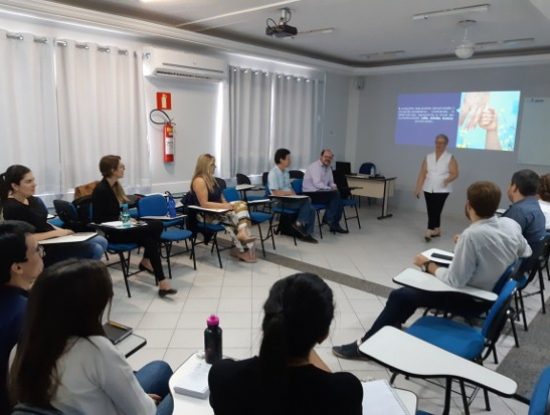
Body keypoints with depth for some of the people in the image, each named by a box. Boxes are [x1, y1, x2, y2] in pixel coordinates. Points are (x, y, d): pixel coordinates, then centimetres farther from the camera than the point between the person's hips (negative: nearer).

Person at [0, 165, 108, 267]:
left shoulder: (33, 200, 9)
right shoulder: (11, 208, -17)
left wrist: (60, 231, -1)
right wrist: (55, 232, -18)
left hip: (54, 239, 9)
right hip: (43, 250, -9)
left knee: (101, 241, -1)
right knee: (95, 250, -19)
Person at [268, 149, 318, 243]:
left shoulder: (286, 172, 16)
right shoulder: (273, 173, -12)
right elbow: (276, 193, -20)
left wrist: (295, 195, -1)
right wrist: (290, 193, -12)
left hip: (289, 199, 8)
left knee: (311, 209, -11)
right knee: (306, 201, -24)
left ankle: (306, 234, -6)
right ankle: (299, 223, -10)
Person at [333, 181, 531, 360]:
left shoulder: (472, 235, -33)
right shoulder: (511, 224, -9)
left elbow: (454, 281, -27)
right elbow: (526, 253, 11)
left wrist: (428, 265, -12)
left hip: (474, 298, -8)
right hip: (495, 291, 9)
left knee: (400, 295, -1)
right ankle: (393, 323, 33)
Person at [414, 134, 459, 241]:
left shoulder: (450, 158, -2)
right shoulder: (428, 157, 7)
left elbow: (455, 174, -7)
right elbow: (422, 174, 5)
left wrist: (448, 179, -28)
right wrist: (418, 188, 1)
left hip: (442, 190, -4)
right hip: (428, 189, 4)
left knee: (435, 210, -9)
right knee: (431, 211, 8)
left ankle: (429, 232, -10)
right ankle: (437, 230, 22)